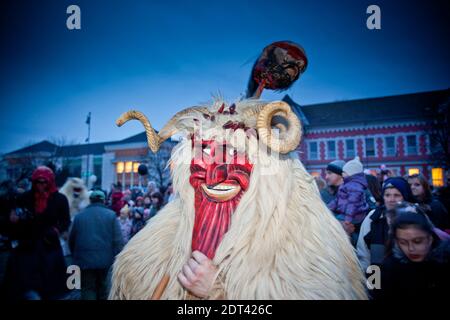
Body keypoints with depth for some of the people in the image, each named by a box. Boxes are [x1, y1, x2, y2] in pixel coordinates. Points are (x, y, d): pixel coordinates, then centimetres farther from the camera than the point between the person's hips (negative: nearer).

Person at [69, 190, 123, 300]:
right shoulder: (111, 215, -4)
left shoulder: (79, 216, 3)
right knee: (103, 289, 17)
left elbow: (71, 240, 11)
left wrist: (76, 256, 25)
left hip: (85, 260, 0)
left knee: (88, 290, 7)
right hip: (105, 260, 0)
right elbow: (118, 240, -9)